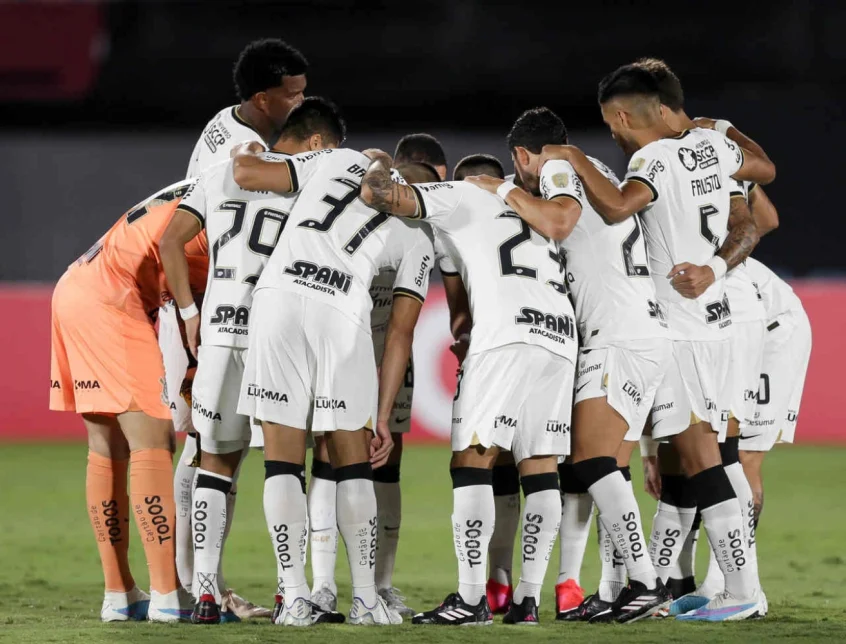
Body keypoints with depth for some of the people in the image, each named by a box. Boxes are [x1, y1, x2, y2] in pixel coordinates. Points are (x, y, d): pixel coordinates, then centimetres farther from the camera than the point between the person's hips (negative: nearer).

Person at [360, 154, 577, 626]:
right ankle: (528, 599, 4)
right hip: (561, 337, 7)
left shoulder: (460, 197, 12)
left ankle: (472, 599, -8)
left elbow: (377, 194, 1)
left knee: (472, 461, -3)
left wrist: (377, 169, 23)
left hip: (508, 336, -7)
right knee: (541, 467, 8)